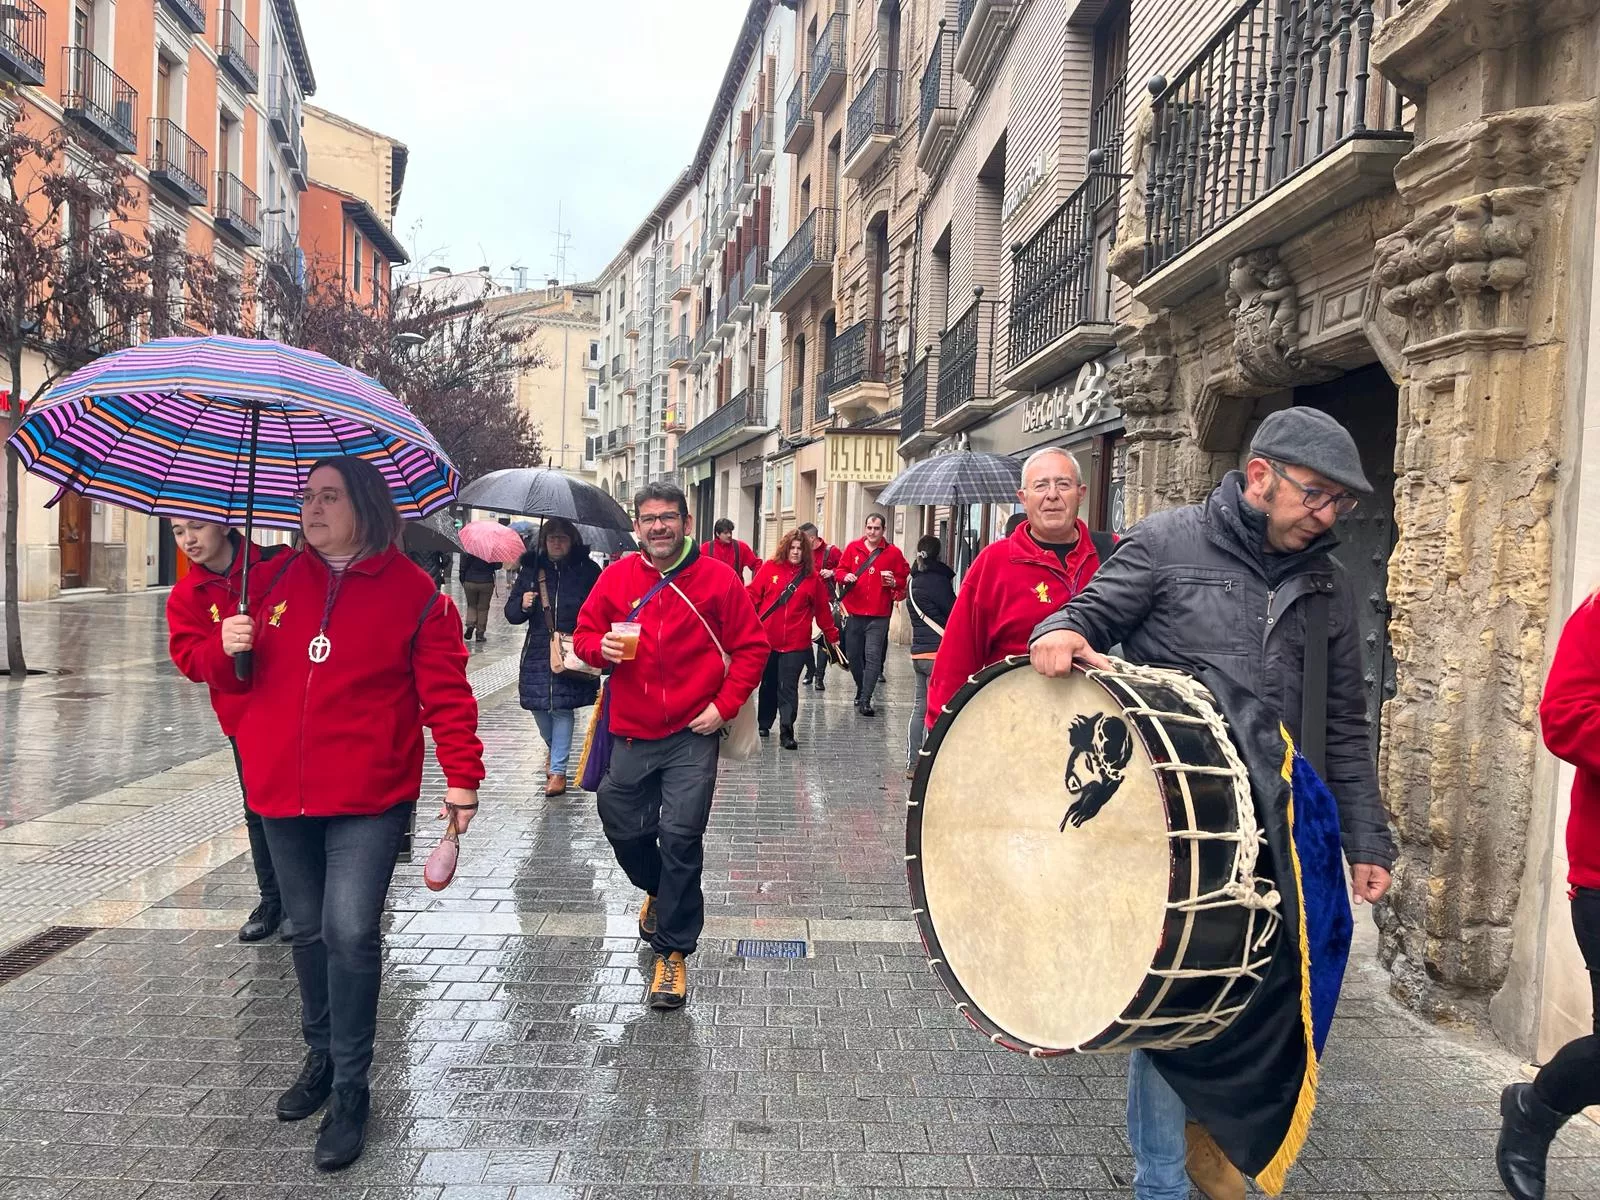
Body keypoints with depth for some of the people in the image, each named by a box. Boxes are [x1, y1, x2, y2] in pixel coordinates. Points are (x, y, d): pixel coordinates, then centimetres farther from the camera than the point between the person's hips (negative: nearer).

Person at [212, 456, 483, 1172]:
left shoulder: (413, 591, -6)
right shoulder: (278, 580, 8)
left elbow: (445, 692, -7)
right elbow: (234, 678, 17)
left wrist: (462, 775, -12)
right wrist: (228, 652, -6)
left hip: (369, 798, -5)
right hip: (281, 792, 5)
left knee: (351, 932, -11)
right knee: (309, 931, 16)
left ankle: (351, 1091, 6)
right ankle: (322, 1054, 37)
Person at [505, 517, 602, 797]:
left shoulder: (587, 570, -1)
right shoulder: (530, 569, 7)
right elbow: (511, 613, 9)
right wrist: (522, 605, -13)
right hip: (538, 651, 3)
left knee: (563, 708, -6)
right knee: (539, 706, 8)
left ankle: (558, 769, 4)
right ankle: (556, 751, 37)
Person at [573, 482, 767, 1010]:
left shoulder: (718, 577, -3)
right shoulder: (616, 576, 4)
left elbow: (752, 646, 1)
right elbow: (584, 634, 12)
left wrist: (725, 704, -8)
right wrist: (601, 647, -12)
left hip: (693, 734, -3)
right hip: (632, 734, 4)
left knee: (681, 837, -8)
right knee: (623, 827, 14)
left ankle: (673, 952, 9)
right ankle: (659, 890, 48)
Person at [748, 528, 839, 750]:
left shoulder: (811, 578, 2)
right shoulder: (769, 568, -1)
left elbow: (822, 609, 7)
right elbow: (753, 596, 1)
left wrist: (832, 636, 10)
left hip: (796, 644, -1)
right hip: (766, 640, 1)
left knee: (788, 688, -4)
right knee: (768, 685, 15)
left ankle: (786, 732, -5)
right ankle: (764, 724, 30)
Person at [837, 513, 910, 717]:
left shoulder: (893, 552, 2)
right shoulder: (853, 548, 6)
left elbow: (904, 578, 9)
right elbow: (840, 570, 12)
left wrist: (894, 582, -12)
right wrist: (845, 576, -9)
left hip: (878, 616, -2)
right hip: (853, 612, 3)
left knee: (873, 657, -10)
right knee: (853, 655, 10)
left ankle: (865, 700, -10)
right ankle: (862, 690, 32)